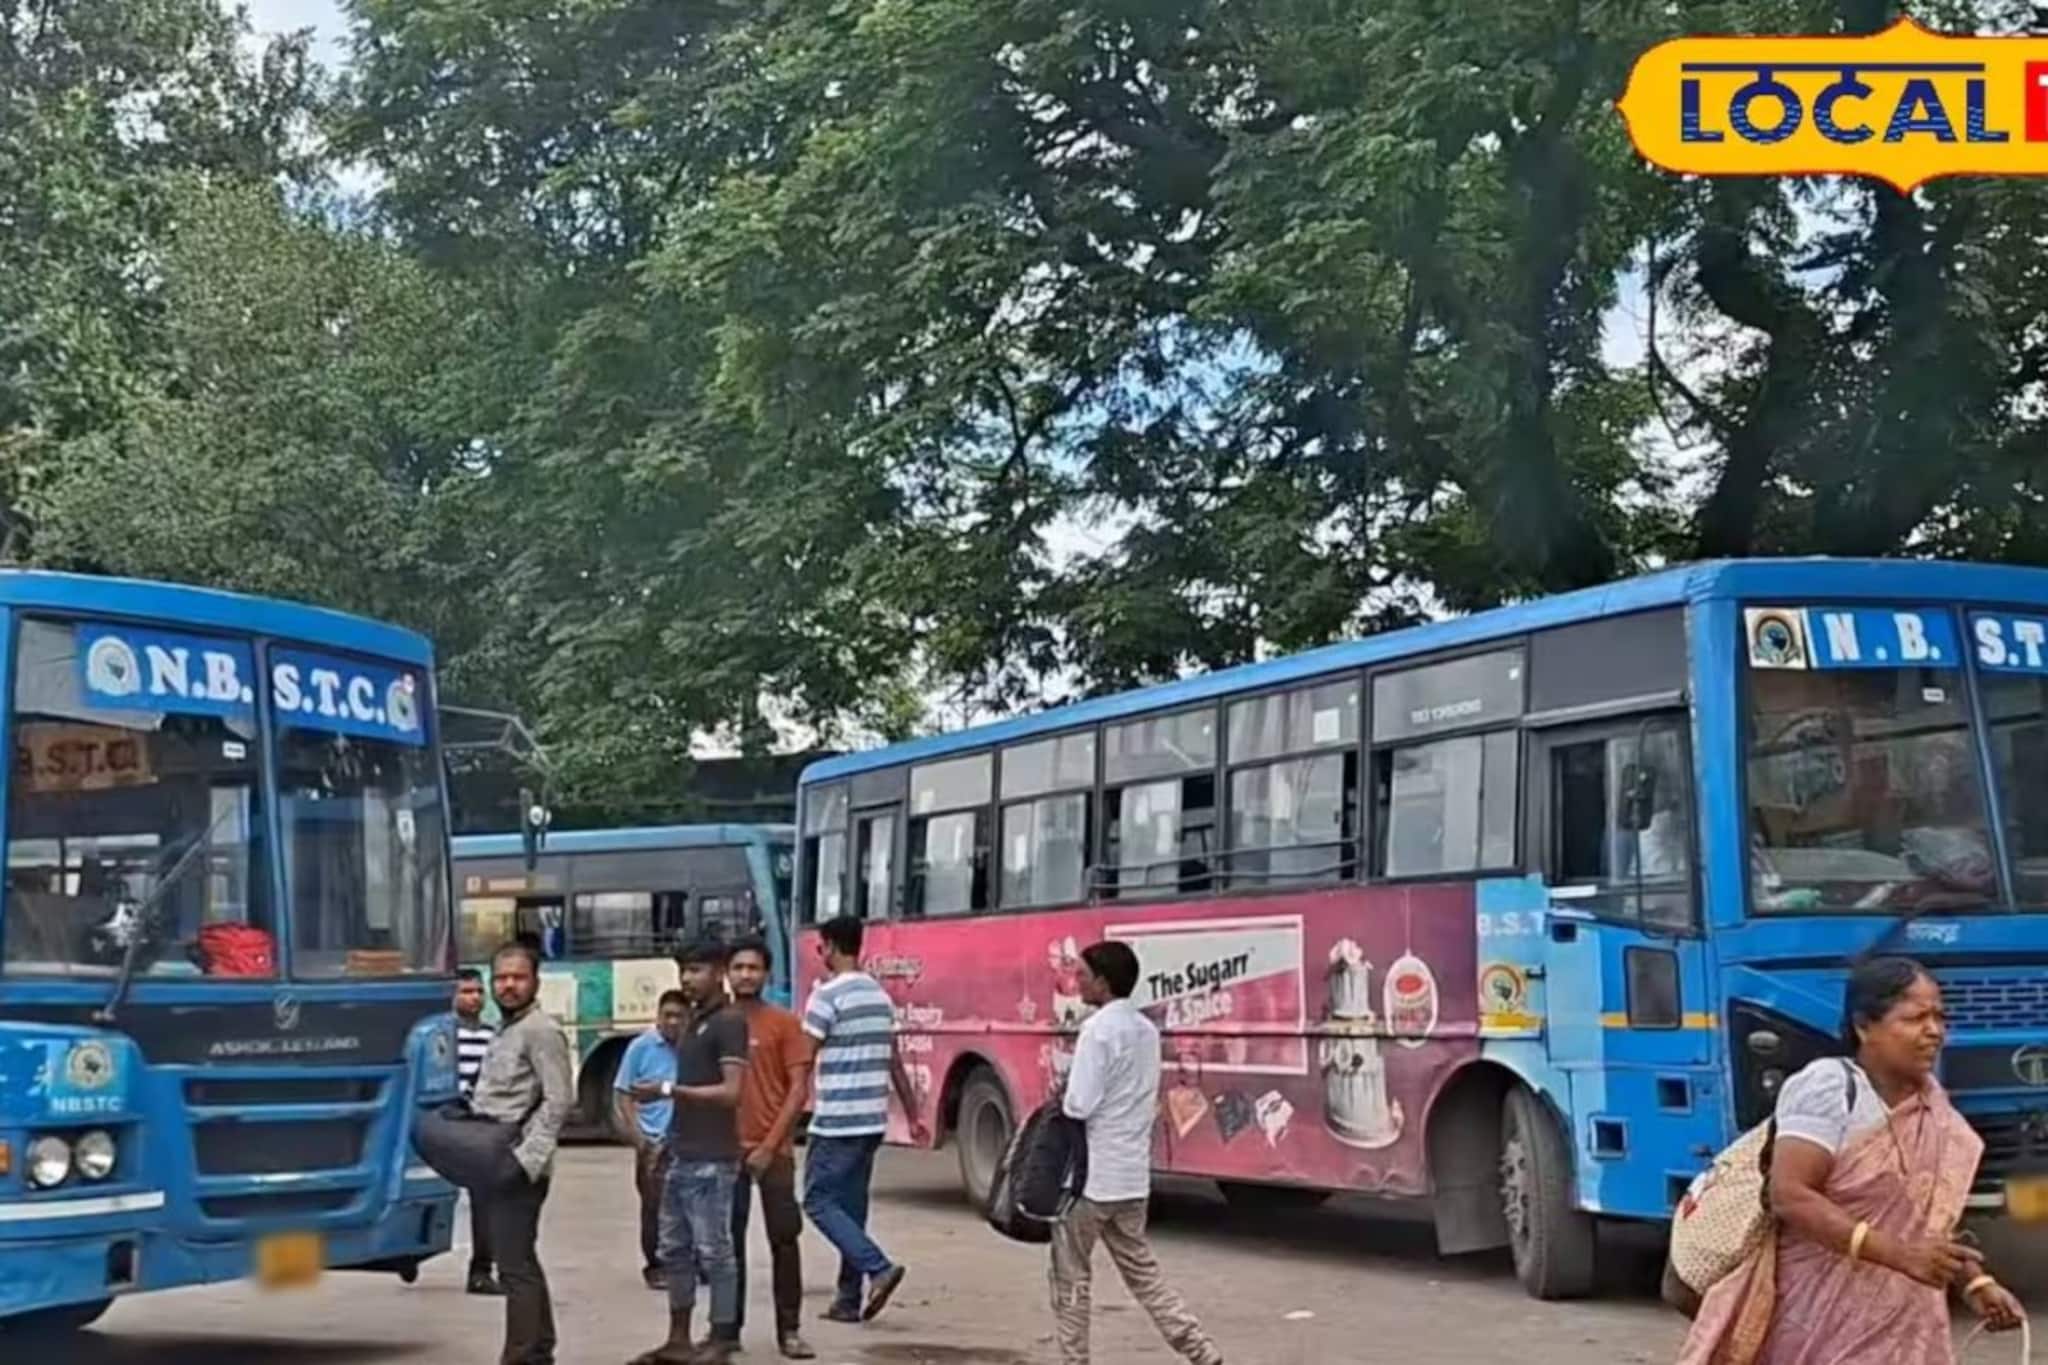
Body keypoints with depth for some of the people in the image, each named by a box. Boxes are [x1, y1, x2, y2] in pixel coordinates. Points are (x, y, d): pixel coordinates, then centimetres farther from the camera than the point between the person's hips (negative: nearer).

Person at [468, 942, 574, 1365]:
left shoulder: (540, 1030, -10)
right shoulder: (504, 1030, 18)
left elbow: (559, 1101, -18)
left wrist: (525, 1158, -22)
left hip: (518, 1169, -10)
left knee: (516, 1267, -10)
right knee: (522, 1264, 16)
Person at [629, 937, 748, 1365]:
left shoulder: (728, 1022, -11)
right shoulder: (691, 1020, 16)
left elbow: (730, 1092, -18)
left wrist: (668, 1090, -17)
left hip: (712, 1159, -9)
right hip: (681, 1155, 9)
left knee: (713, 1251, -3)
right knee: (675, 1249, 12)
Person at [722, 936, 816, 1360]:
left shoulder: (784, 1024, -2)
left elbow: (799, 1089, -6)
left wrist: (770, 1145, -12)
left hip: (773, 1150, -2)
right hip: (727, 1149, 3)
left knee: (784, 1238, -1)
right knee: (728, 1239, 6)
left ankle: (789, 1330, 4)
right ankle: (728, 1327, 13)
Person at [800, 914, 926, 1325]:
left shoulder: (828, 995, -11)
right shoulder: (881, 997, 13)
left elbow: (803, 1062, -12)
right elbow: (895, 1064, 17)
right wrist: (913, 1115, 21)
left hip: (836, 1122, -8)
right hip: (872, 1120, 8)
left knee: (819, 1201, -1)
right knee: (852, 1205, 12)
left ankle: (878, 1268, -15)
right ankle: (848, 1299, 12)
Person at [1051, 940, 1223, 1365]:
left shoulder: (1098, 1029, -17)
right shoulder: (1146, 1029, 10)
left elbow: (1079, 1105, -21)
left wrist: (1061, 1100, 0)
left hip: (1092, 1173, -8)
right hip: (1132, 1173, 8)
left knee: (1071, 1273, 6)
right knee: (1141, 1270, 15)